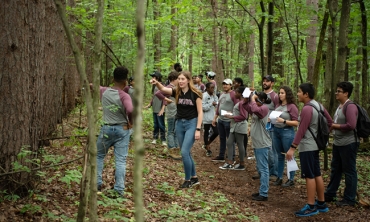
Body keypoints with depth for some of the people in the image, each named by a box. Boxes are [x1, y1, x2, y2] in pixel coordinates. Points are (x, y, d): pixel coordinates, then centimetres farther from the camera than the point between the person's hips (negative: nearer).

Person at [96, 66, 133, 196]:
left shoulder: (103, 91, -1)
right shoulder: (124, 96, -15)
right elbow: (130, 110, -31)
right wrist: (130, 122, -15)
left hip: (107, 129, 3)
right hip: (122, 129, -3)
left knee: (99, 156, 21)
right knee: (120, 160, 1)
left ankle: (97, 183, 20)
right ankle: (119, 189, -2)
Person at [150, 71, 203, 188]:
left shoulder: (195, 94, -10)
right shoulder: (176, 92, 1)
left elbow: (200, 112, -9)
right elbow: (163, 89, -16)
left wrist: (198, 129, -15)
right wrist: (156, 83, -39)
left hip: (191, 123, -5)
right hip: (179, 123, 5)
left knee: (184, 152, -13)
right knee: (186, 153, 11)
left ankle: (188, 180, 1)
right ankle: (194, 178, 25)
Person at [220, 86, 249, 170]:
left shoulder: (242, 103, -17)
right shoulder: (239, 102, 15)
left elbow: (244, 116, -21)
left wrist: (232, 117, -16)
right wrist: (231, 115, 12)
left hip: (240, 126, -11)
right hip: (235, 126, 11)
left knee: (240, 144, -1)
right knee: (229, 143, 7)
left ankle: (242, 165, 11)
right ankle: (229, 163, 9)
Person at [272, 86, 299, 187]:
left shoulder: (292, 106, -7)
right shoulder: (278, 106, 11)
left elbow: (296, 123, -11)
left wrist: (284, 121, -21)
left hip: (287, 132, -6)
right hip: (276, 131, 6)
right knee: (280, 156, 12)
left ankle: (291, 179, 9)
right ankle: (279, 178, 19)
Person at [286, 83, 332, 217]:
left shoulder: (307, 109, -20)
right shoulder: (318, 105, 9)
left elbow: (301, 130, -22)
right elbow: (329, 122, 15)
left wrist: (293, 147, -21)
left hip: (307, 146, -10)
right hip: (314, 145, 10)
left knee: (309, 176, -5)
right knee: (317, 174, 14)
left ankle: (311, 207, 0)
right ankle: (321, 203, 22)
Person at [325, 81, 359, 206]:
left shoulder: (350, 106, -17)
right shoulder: (340, 106, 12)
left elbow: (351, 125, -27)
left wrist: (335, 126, -15)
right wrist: (332, 126, 4)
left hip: (348, 144, -10)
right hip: (338, 143, 10)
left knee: (349, 171, 1)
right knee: (335, 169, 17)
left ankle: (349, 199, 11)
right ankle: (330, 194, 28)